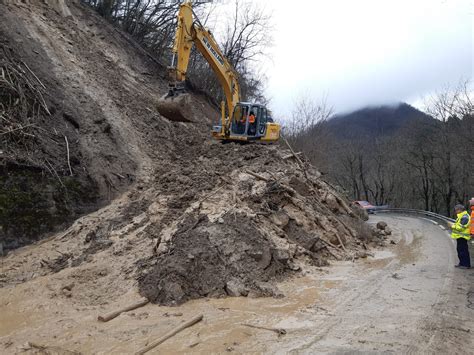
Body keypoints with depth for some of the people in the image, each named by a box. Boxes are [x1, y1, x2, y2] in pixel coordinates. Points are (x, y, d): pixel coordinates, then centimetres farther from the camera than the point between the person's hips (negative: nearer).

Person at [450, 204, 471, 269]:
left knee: (463, 250, -7)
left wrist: (453, 226, -13)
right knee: (459, 249, 15)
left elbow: (461, 227, -23)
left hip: (462, 236, -11)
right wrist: (453, 225, 7)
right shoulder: (461, 216, 17)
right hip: (460, 236, 11)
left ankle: (466, 264, -3)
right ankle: (462, 263, 23)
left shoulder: (464, 217, -18)